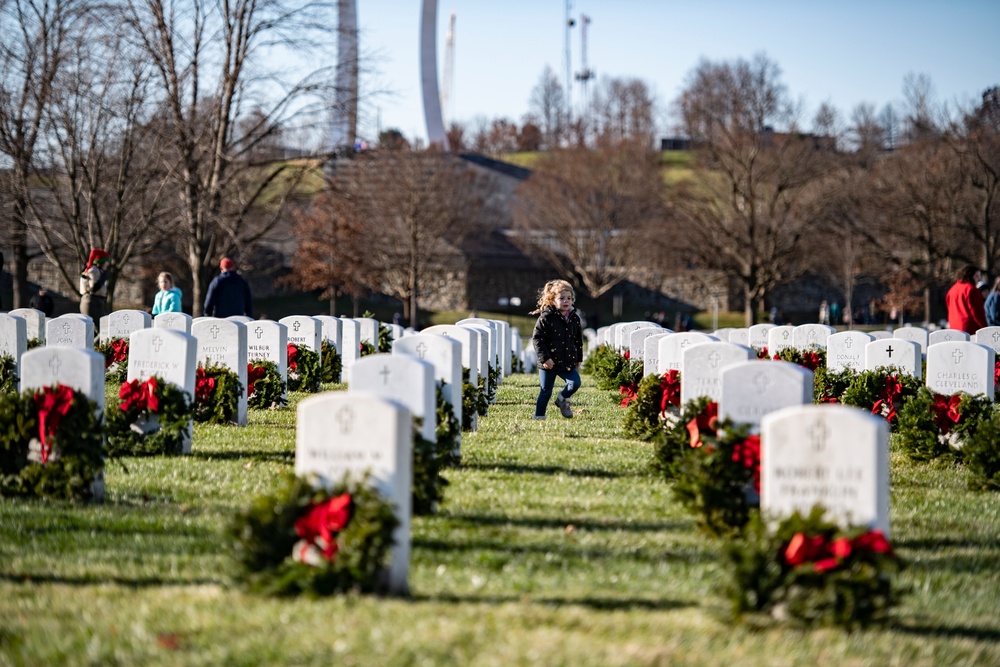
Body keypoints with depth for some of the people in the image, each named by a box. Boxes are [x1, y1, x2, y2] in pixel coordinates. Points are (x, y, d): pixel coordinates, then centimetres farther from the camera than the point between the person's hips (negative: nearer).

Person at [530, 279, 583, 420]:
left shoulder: (574, 318, 6)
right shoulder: (546, 317, -10)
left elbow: (578, 340, 15)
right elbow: (537, 338, -11)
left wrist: (578, 360, 14)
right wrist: (544, 357, -17)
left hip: (568, 362, 4)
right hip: (549, 363, -4)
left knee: (575, 383, -12)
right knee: (546, 391, 2)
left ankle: (563, 400, 17)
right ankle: (539, 416, 19)